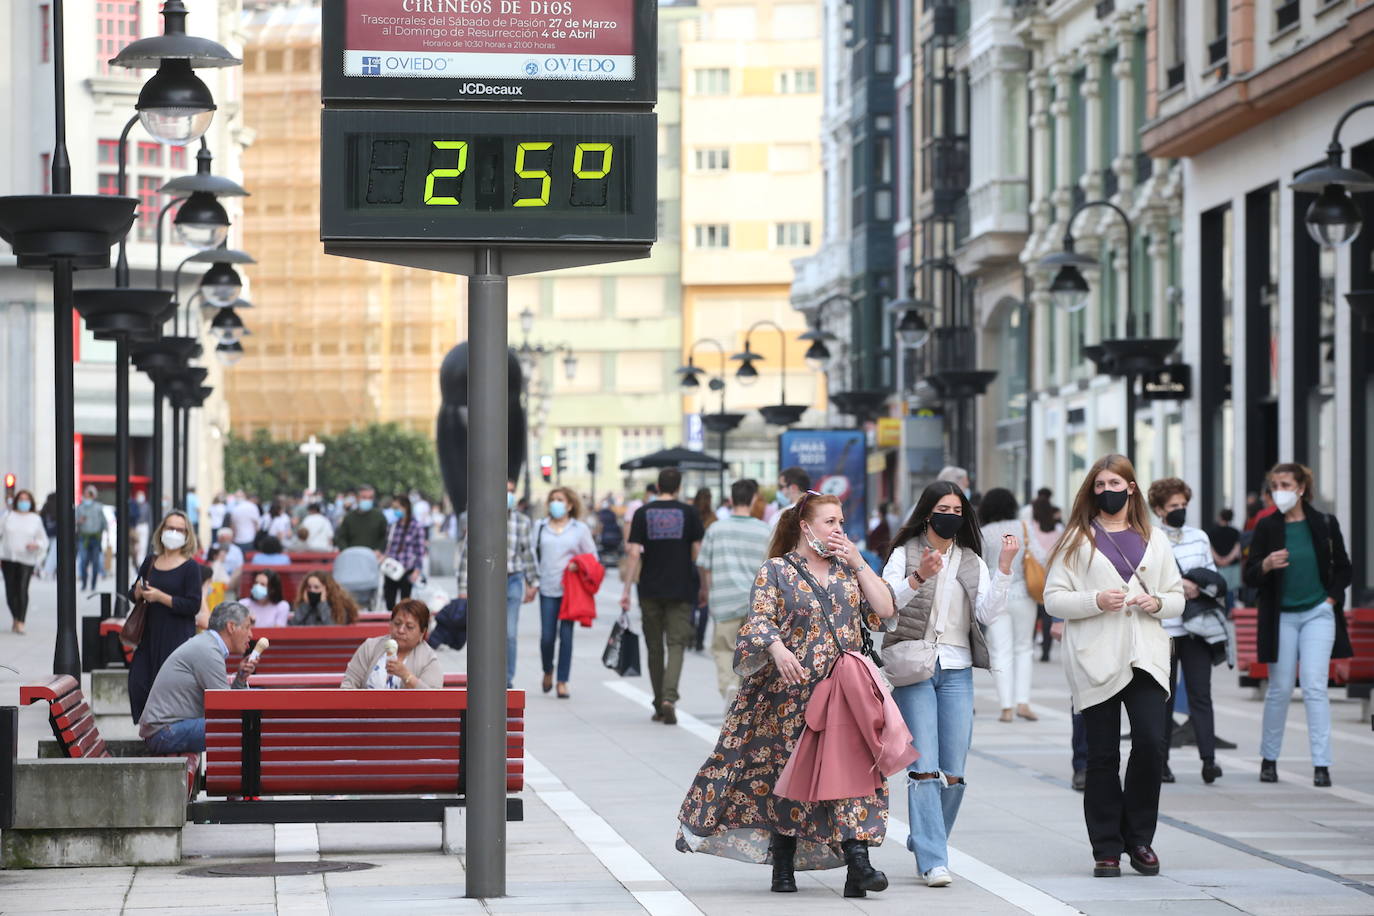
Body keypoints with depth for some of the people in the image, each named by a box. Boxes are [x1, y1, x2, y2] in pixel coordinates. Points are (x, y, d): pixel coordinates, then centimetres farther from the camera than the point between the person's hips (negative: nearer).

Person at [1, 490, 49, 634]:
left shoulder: (36, 519, 9)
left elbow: (43, 540, 12)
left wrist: (36, 545, -11)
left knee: (22, 589, -15)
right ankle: (16, 618, 22)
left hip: (27, 559, -2)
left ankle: (21, 622, -17)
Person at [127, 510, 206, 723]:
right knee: (138, 682, -3)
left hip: (178, 636, -5)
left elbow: (193, 606, -11)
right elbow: (135, 595, 22)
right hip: (151, 632, 5)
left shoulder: (190, 567, -4)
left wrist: (161, 597, -15)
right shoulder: (150, 562, 12)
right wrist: (139, 592, -2)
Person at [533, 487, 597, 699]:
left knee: (566, 635, -3)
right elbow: (533, 554, 13)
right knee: (547, 636, -4)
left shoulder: (580, 528, 7)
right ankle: (548, 670, 24)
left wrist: (579, 565, -9)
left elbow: (592, 556, 11)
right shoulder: (541, 527, 10)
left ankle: (562, 681, 3)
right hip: (548, 589, 1)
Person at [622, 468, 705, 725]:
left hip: (650, 590, 1)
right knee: (676, 645, -2)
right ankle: (669, 697, -23)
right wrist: (704, 587, 14)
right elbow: (698, 552, 0)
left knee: (654, 647, 11)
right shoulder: (689, 513, -1)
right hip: (681, 590, -1)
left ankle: (659, 706, 17)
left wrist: (626, 589, -3)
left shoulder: (643, 514, 0)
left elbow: (634, 554, -5)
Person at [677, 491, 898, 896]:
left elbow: (885, 610, 4)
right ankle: (783, 867, 16)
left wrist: (859, 563, 0)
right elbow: (760, 619, -12)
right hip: (791, 692, -3)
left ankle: (857, 863, -17)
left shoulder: (848, 569, 12)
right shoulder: (776, 571, 0)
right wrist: (777, 647, -32)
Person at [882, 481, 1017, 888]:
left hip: (957, 671, 4)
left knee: (953, 773, 2)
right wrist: (918, 577, -24)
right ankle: (933, 860, -12)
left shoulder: (971, 562, 14)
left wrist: (1004, 567, -9)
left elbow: (987, 613, 0)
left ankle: (925, 846, 21)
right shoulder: (904, 554, 3)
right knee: (925, 768, -11)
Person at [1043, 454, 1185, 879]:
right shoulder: (1078, 540, 8)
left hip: (1145, 657, 2)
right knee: (1103, 756, 0)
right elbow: (1053, 598, 2)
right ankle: (1106, 849, 6)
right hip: (1096, 660, -2)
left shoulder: (1154, 540, 16)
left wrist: (1156, 602, -4)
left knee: (1151, 743, -12)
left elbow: (1177, 599, 18)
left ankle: (1139, 838, 3)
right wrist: (1096, 601, -14)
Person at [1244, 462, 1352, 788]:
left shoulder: (1324, 523, 0)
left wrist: (1332, 599, -2)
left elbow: (1342, 569, 11)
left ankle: (1321, 764, -7)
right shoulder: (1267, 527, -1)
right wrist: (1266, 565, -22)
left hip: (1318, 614, -1)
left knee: (1315, 687, -9)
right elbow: (1250, 577, -3)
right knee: (1279, 689, 5)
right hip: (1281, 617, 1)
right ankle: (1269, 758, 20)